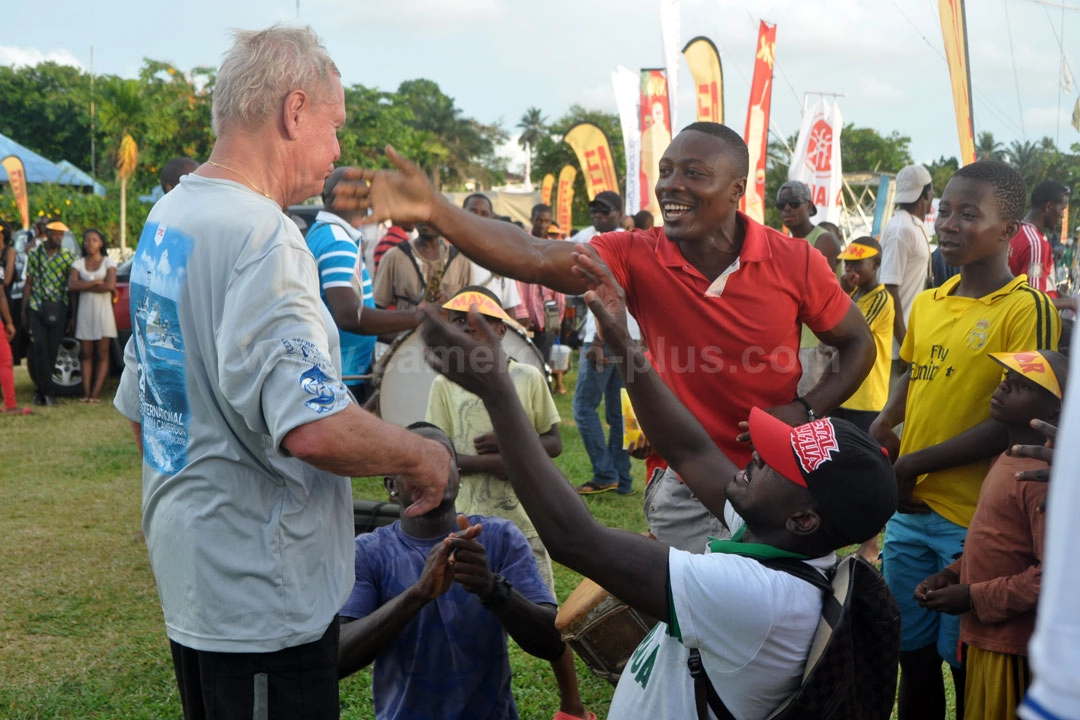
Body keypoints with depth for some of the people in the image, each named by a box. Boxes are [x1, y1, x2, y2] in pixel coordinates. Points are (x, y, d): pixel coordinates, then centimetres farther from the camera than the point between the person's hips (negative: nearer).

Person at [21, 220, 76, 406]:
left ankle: (42, 391, 11)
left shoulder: (69, 257, 3)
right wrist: (23, 310, 4)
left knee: (52, 351, 0)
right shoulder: (34, 254, 7)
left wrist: (72, 316, 1)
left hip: (58, 310, 0)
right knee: (40, 348, -10)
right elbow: (29, 283, 9)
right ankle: (48, 391, -7)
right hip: (37, 307, 0)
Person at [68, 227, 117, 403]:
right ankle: (86, 392, 1)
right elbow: (72, 285, -6)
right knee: (86, 354, 1)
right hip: (84, 311, 3)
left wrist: (85, 286, -8)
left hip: (103, 311, -2)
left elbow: (110, 285, -14)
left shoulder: (108, 262, 3)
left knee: (102, 354, -3)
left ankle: (96, 392, -4)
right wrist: (96, 282, -11)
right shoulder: (78, 263, 10)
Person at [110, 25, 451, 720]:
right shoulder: (260, 233, -22)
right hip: (262, 602, -9)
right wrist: (424, 455, -16)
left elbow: (139, 407, 19)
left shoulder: (165, 219, 9)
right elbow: (314, 428, -32)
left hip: (191, 578, 10)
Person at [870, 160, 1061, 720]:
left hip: (973, 521, -5)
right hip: (909, 513, 6)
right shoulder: (926, 304, 8)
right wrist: (879, 433, 3)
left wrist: (915, 464, -14)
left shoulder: (1027, 309, -11)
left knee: (967, 669, 7)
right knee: (912, 657, 16)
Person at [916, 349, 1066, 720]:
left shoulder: (1045, 475, -22)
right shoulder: (1007, 459, 9)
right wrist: (950, 575, 5)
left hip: (1012, 646, -9)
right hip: (986, 635, 9)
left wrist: (973, 598, -20)